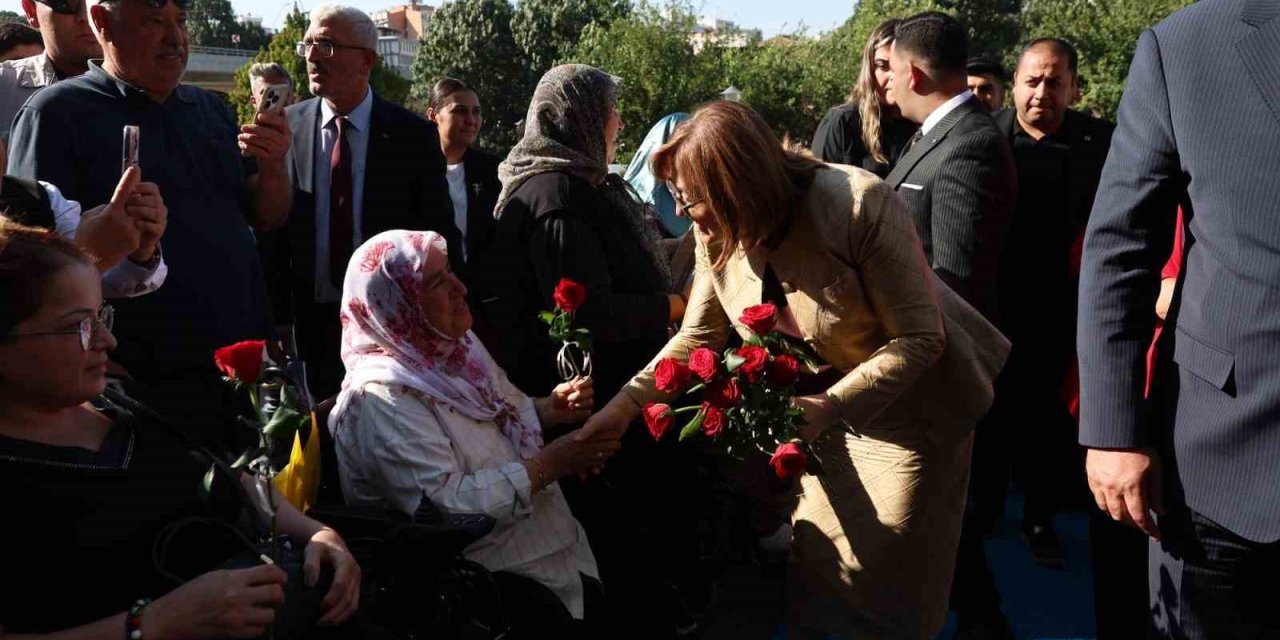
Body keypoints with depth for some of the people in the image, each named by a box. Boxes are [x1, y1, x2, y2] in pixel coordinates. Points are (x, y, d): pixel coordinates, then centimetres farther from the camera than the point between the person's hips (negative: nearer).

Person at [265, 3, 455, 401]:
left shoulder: (413, 135, -5)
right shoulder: (287, 128, -1)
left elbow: (439, 235, -2)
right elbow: (272, 227, 2)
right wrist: (277, 315, -1)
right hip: (314, 319, 1)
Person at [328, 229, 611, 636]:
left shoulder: (452, 343, 5)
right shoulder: (383, 397, -21)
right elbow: (444, 506, -25)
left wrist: (548, 409, -3)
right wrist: (549, 465, -23)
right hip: (484, 576, -8)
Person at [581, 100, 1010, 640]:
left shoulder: (860, 207, -31)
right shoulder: (718, 232, -14)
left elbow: (921, 338, -25)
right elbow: (698, 336, -3)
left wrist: (830, 407, -36)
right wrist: (626, 403, -15)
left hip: (915, 407, -4)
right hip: (832, 398, 5)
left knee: (895, 580, 7)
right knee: (815, 562, 13)